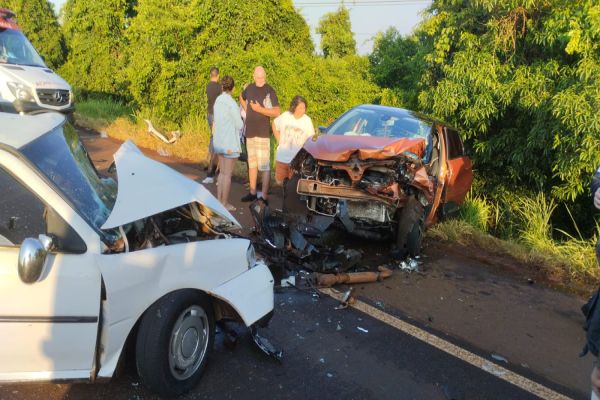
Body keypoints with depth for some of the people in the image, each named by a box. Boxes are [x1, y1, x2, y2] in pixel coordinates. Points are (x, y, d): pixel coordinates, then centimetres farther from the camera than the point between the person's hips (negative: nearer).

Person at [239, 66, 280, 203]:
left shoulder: (269, 91, -10)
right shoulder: (250, 88, 8)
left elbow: (276, 112, -16)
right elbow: (242, 98, 30)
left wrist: (260, 109, -21)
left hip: (263, 133, -7)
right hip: (249, 132, 7)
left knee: (264, 165, -9)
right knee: (252, 164, 15)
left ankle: (264, 196, -6)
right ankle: (252, 193, 26)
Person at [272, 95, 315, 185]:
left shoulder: (307, 120, -5)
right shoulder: (285, 116, -2)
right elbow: (274, 125, 15)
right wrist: (279, 140, 7)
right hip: (282, 157, 2)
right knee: (280, 181, 11)